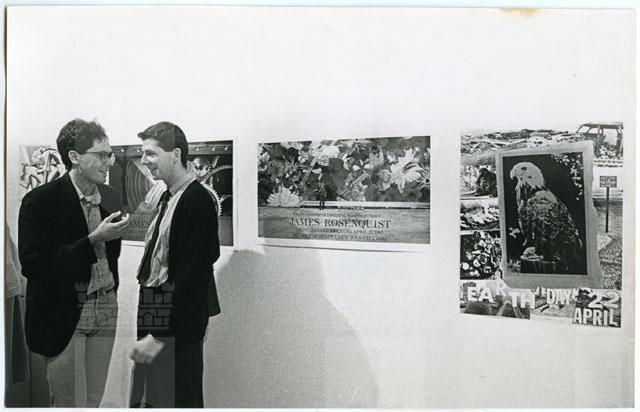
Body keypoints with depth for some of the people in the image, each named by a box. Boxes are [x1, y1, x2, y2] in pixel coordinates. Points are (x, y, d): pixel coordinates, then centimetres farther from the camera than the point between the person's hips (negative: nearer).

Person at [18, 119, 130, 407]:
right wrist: (93, 239, -22)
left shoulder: (110, 197, 7)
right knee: (68, 404, 5)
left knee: (95, 401, 13)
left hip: (105, 309, 5)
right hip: (63, 315, -5)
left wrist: (110, 298, 10)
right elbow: (33, 265, -17)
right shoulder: (40, 201, -12)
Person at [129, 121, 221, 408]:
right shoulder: (168, 198, 11)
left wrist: (160, 335, -21)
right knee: (146, 401, 18)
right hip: (153, 317, 9)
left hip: (176, 328, -8)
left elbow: (192, 275, -22)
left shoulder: (197, 200, -17)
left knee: (176, 400, 5)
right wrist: (149, 329, 11)